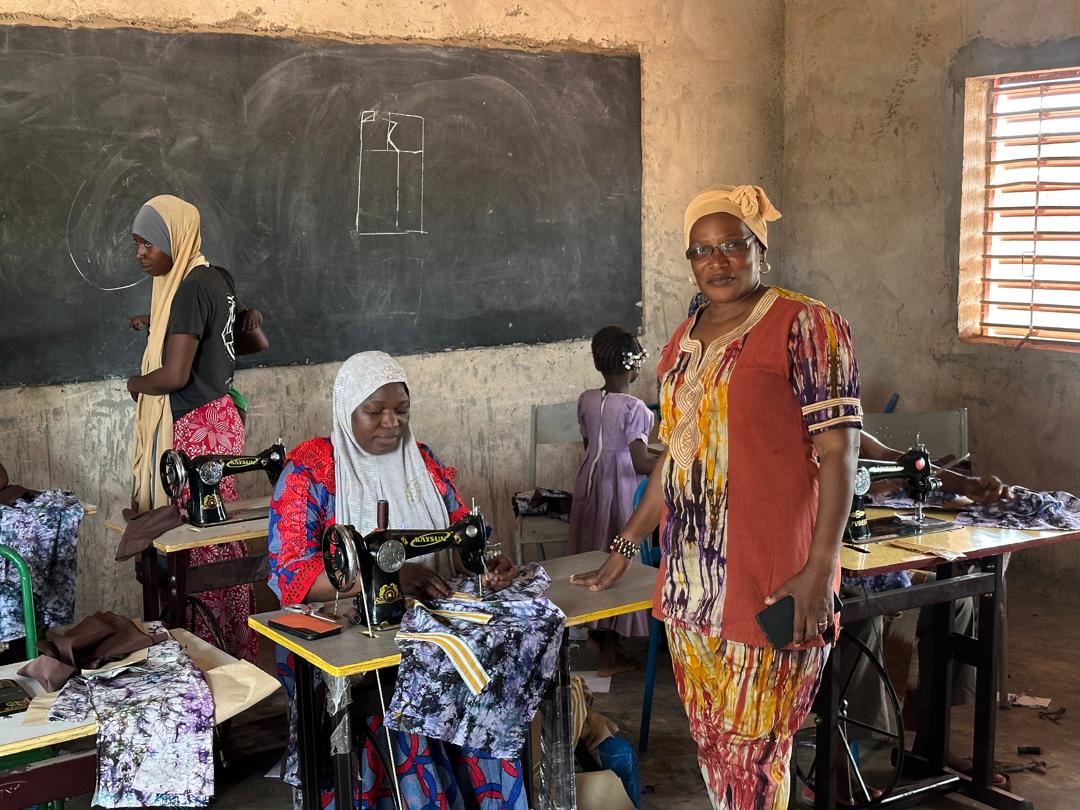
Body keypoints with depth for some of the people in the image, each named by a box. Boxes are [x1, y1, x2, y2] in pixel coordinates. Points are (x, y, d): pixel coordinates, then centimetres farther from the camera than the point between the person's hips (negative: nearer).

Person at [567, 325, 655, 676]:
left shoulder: (587, 400, -1)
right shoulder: (634, 408, -21)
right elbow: (641, 464, -27)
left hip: (590, 483, 7)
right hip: (619, 489, -7)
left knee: (593, 554, 19)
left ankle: (597, 632, 34)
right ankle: (610, 655, 11)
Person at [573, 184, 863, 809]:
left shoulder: (805, 326, -7)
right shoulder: (685, 341, 15)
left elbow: (838, 454, -11)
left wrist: (820, 571, -18)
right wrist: (626, 547, 19)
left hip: (772, 581, -6)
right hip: (691, 579, 7)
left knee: (752, 755, 0)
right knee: (710, 741, 12)